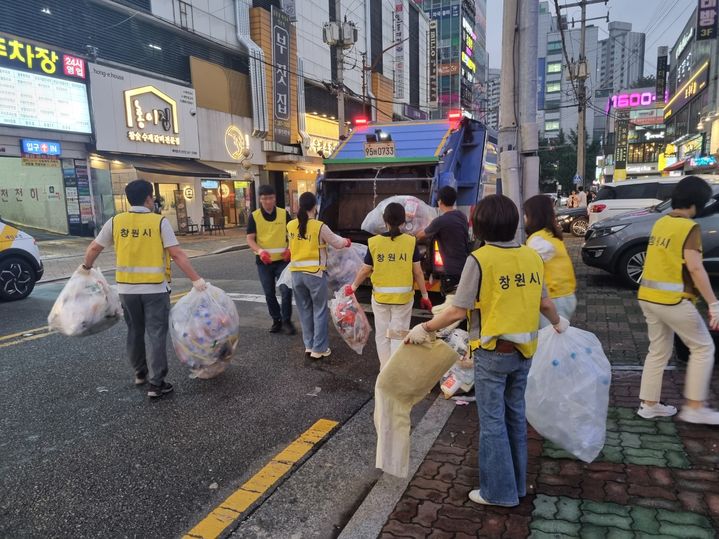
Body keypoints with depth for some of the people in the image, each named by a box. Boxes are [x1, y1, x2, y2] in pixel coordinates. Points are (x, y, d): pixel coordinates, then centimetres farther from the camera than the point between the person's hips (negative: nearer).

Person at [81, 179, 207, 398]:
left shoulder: (116, 222, 2)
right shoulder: (159, 222, -7)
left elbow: (94, 248, 12)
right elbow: (177, 254, -13)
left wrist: (86, 267, 32)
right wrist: (196, 279, -8)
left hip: (127, 288, 4)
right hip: (155, 288, -4)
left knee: (135, 332, 20)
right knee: (157, 335, 2)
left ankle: (140, 373, 36)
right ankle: (156, 384, 2)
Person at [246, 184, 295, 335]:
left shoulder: (284, 213, 0)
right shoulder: (254, 216, -2)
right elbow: (250, 239, -4)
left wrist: (289, 249, -12)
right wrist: (260, 251, -22)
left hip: (282, 260, -1)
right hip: (264, 261, 1)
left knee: (286, 290, -8)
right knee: (269, 293, 9)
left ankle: (286, 320, 10)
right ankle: (276, 320, 26)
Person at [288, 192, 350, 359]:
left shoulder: (291, 225, 1)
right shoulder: (320, 227, -12)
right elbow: (337, 243, 0)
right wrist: (346, 241, 24)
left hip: (296, 273, 5)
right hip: (315, 273, -5)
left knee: (305, 310, 17)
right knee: (319, 311, 8)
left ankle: (309, 345, 27)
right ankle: (319, 349, 14)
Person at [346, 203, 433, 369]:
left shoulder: (374, 242, -7)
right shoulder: (411, 242, -7)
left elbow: (365, 270, 0)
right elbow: (418, 272, -4)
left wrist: (353, 287, 17)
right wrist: (425, 296, 6)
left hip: (380, 296, 1)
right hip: (403, 297, 0)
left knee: (382, 335, 15)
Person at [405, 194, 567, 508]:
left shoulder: (480, 259, -17)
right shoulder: (532, 257, 1)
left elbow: (458, 310, -18)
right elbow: (545, 303, 11)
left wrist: (424, 329, -5)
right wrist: (558, 323, 31)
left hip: (493, 352, -6)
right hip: (523, 350, 6)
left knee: (493, 421, 7)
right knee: (515, 416, 19)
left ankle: (500, 491, 19)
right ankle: (517, 484, 33)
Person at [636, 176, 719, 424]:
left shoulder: (661, 223, 11)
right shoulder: (689, 227, -13)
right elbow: (695, 268, -20)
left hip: (648, 296, 8)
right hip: (673, 300, -8)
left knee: (658, 351, 17)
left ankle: (649, 404, 22)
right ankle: (694, 407, 10)